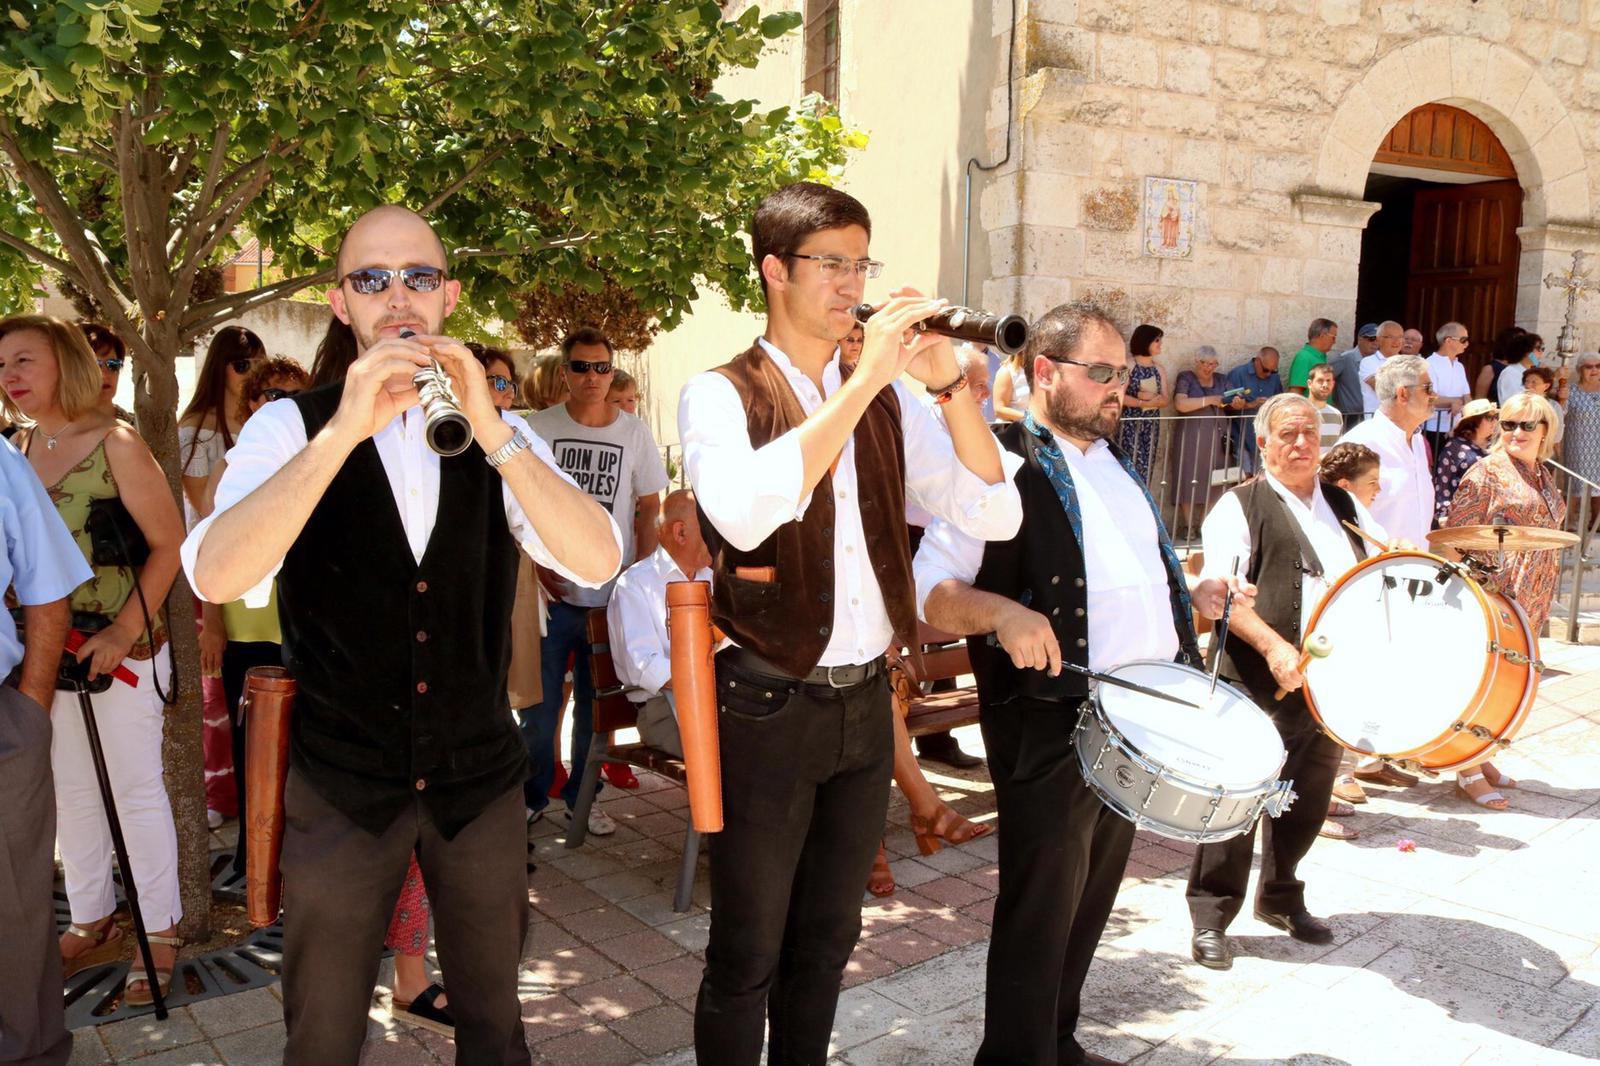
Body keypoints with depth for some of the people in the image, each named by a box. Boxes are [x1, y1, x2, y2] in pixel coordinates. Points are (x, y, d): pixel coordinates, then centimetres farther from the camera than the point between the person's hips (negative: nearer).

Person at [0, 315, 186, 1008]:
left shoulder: (115, 445, -12)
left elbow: (169, 544, -12)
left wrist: (124, 632, -18)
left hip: (122, 650, -6)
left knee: (135, 790, 3)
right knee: (69, 791, 15)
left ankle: (160, 931, 17)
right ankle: (90, 923, 31)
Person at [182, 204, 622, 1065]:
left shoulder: (498, 435, 1)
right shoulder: (292, 426, -6)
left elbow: (598, 561, -15)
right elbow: (215, 575, -24)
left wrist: (492, 432, -27)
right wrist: (343, 430, -33)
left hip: (480, 777, 2)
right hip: (341, 785, -1)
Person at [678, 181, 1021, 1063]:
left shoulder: (888, 402, 7)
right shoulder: (721, 395, -8)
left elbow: (994, 513, -1)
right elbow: (744, 512, -30)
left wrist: (948, 383, -12)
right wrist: (865, 377, -27)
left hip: (864, 699, 5)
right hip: (767, 706, -5)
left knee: (827, 939, 20)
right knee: (747, 956, 9)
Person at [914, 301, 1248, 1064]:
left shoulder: (1114, 462, 15)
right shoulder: (999, 464, -12)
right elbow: (926, 593, -17)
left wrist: (1192, 595, 10)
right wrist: (999, 613, -34)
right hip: (1053, 722, -8)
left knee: (1092, 900, 20)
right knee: (1041, 909, 3)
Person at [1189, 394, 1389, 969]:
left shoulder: (1345, 506, 17)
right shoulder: (1241, 507, -3)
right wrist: (1273, 645, -26)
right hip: (1260, 684, -6)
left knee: (1308, 798, 16)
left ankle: (1281, 897, 35)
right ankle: (1210, 916, 9)